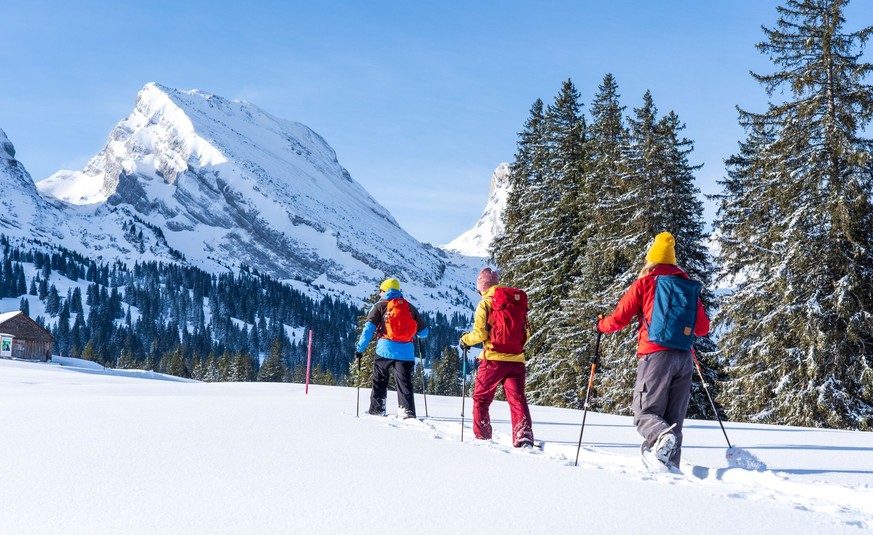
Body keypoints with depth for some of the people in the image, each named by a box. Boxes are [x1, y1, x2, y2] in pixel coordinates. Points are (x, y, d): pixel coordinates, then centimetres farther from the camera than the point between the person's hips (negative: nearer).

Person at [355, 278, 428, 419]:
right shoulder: (409, 306, 16)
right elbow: (423, 331, 21)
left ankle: (377, 409, 14)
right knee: (404, 383, 2)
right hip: (406, 351, 2)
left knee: (379, 381, 13)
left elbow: (369, 328, -3)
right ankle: (407, 412, -10)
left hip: (385, 349, -2)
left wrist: (360, 348, -1)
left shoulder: (380, 305, 7)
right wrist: (412, 332, 43)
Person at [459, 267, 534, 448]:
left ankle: (482, 437, 10)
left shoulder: (485, 304, -4)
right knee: (517, 399, -1)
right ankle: (524, 437, -17)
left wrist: (465, 340, 8)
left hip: (493, 359, -4)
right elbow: (526, 333, 13)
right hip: (516, 359, 4)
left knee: (481, 399, 11)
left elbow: (480, 333, -10)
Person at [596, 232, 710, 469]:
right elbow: (703, 327, 17)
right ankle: (671, 465, 1)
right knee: (674, 418, 9)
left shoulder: (644, 283, 2)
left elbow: (619, 319, 3)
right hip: (684, 358, 4)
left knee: (645, 412, -2)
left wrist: (601, 325, 24)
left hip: (656, 356, -4)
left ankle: (661, 436, -32)